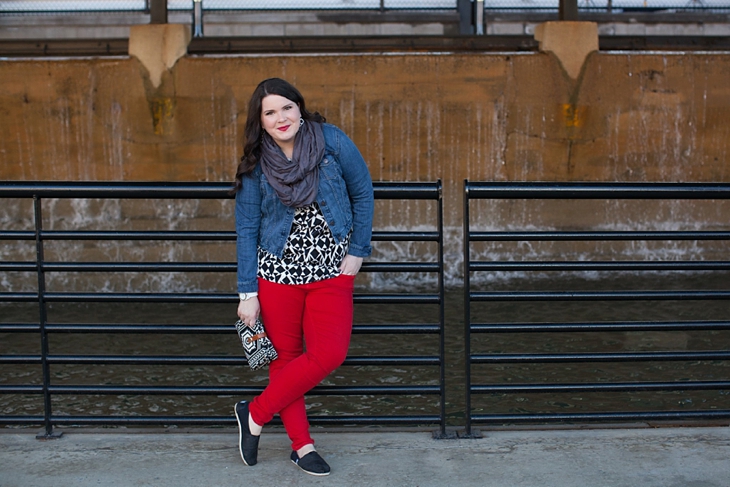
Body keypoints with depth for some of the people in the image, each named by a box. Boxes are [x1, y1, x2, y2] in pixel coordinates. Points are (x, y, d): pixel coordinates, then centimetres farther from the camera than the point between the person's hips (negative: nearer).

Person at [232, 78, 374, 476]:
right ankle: (301, 444, 21)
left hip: (332, 271, 0)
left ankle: (255, 414, 6)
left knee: (330, 353, -10)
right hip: (278, 272, 0)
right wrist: (248, 293, -4)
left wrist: (358, 250, 0)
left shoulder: (331, 141, -6)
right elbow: (246, 230, -1)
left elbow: (362, 192, 3)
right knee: (286, 356, 5)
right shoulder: (256, 165, -4)